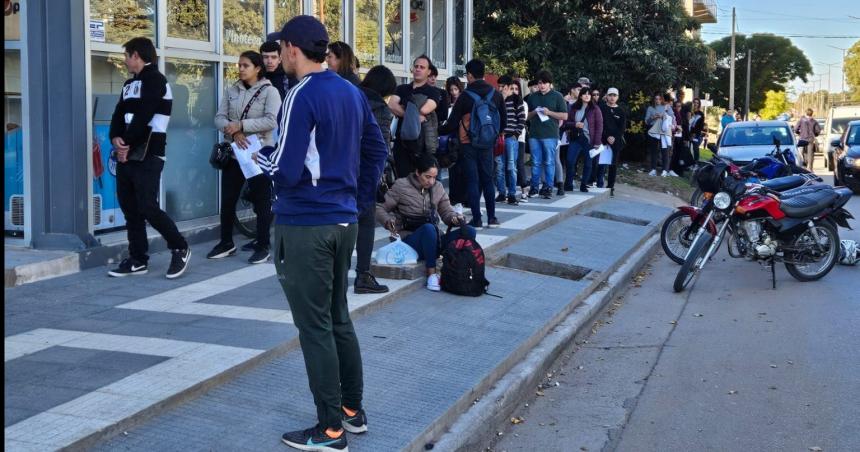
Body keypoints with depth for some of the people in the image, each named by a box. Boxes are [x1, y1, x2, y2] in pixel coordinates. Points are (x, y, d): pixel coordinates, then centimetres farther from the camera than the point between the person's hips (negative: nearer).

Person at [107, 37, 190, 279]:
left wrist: (127, 145, -13)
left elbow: (143, 117, -17)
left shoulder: (155, 80, -8)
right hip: (126, 156, 9)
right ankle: (138, 259, 15)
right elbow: (119, 114, 10)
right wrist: (116, 139, -9)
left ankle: (180, 249, 4)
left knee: (148, 208, -12)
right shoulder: (130, 84, 20)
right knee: (130, 209, 8)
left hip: (147, 156, -9)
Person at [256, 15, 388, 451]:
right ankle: (352, 410, 27)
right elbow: (377, 150, 15)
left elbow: (286, 171, -20)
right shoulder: (352, 92, 10)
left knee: (315, 328, -1)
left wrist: (259, 152, 0)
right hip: (344, 221, 8)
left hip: (303, 226, -8)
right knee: (338, 318, 19)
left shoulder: (302, 97, -16)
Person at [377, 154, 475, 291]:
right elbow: (380, 207, -2)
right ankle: (431, 274, -31)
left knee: (470, 231, -17)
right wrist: (388, 221, -22)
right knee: (429, 228, -39)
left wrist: (455, 218, -11)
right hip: (410, 240, -5)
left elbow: (446, 211, 12)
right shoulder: (401, 186, -3)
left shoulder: (438, 187, 10)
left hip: (434, 241, 5)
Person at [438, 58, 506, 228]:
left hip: (468, 144, -3)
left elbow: (452, 124, -8)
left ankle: (477, 219, -1)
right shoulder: (496, 95, 2)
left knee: (472, 181, 1)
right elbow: (503, 122, 10)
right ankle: (491, 217, 13)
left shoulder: (465, 97, -11)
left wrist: (438, 131, 9)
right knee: (487, 180, 13)